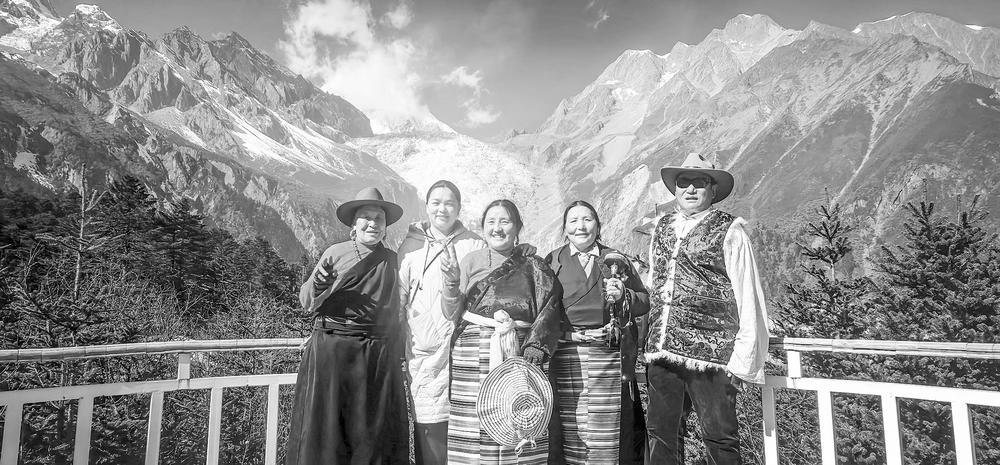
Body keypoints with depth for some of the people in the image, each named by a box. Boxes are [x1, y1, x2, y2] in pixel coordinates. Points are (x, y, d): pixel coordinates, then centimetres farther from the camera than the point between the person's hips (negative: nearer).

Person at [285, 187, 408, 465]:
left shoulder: (391, 260, 7)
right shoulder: (335, 254, 2)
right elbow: (307, 303, 2)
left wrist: (397, 355, 12)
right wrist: (318, 283, -18)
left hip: (379, 356, 2)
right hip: (331, 350, -1)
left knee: (373, 431, 6)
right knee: (327, 424, 3)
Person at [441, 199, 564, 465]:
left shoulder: (534, 267, 9)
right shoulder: (471, 262, 11)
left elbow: (548, 313, 2)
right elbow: (452, 314, 8)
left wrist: (534, 352, -12)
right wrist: (451, 282, -9)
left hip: (519, 354, 0)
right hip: (474, 357, 1)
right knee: (474, 432, -2)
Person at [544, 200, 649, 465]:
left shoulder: (616, 260, 12)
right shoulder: (552, 261, 9)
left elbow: (644, 302, 12)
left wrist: (623, 296, -7)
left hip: (608, 357, 1)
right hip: (565, 358, 0)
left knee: (607, 430, 3)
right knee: (566, 430, 1)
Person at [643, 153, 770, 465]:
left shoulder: (729, 231, -1)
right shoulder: (662, 228, 13)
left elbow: (749, 299, -4)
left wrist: (744, 359, -10)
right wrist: (650, 341, 11)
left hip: (709, 354, -4)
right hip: (661, 351, 5)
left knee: (720, 439, 4)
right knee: (658, 433, 11)